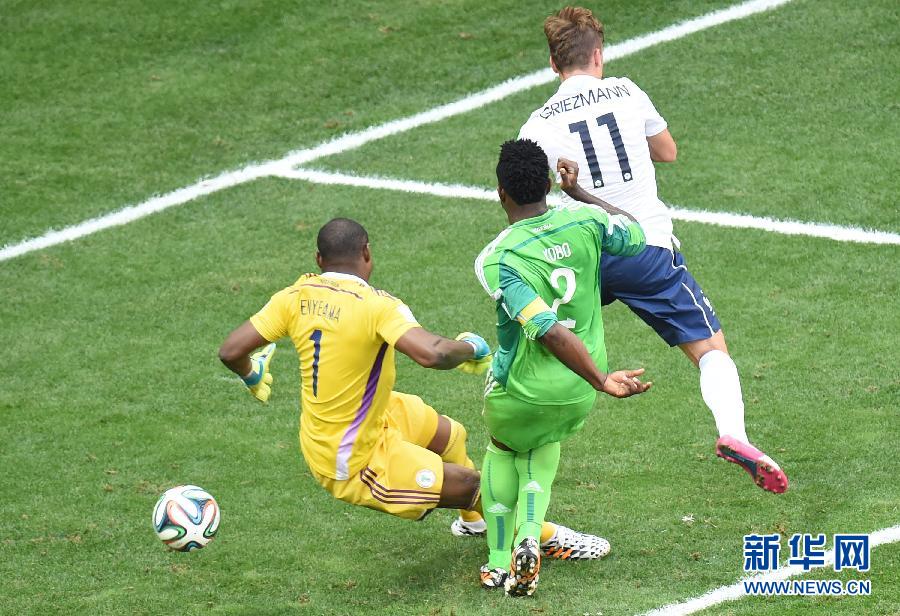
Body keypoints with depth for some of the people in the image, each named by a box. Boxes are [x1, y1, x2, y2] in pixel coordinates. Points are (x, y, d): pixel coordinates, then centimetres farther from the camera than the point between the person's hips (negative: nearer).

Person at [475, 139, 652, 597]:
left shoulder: (495, 261, -23)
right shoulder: (583, 220, -12)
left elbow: (548, 332, -30)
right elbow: (635, 238, 11)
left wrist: (602, 381, -26)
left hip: (521, 390, -4)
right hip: (579, 393, 4)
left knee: (502, 450, 29)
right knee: (545, 444, 33)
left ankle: (499, 562, 30)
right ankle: (529, 538, 12)